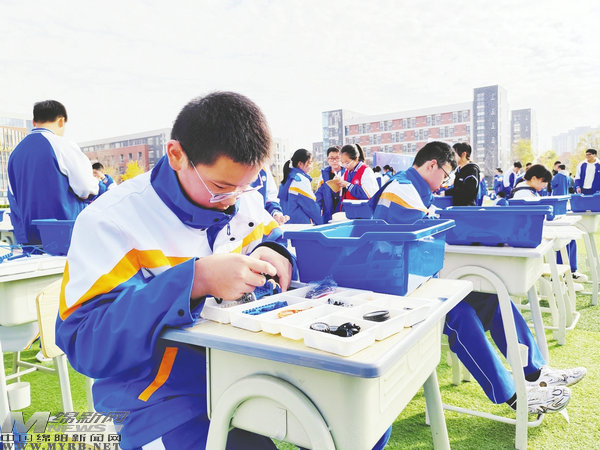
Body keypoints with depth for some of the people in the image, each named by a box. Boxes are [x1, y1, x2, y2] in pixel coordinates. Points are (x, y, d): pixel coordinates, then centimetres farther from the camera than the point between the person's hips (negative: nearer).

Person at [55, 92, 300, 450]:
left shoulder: (246, 200, 2)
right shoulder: (110, 221, -14)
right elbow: (83, 341, -20)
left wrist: (274, 257, -10)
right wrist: (196, 279, -34)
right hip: (165, 396, -5)